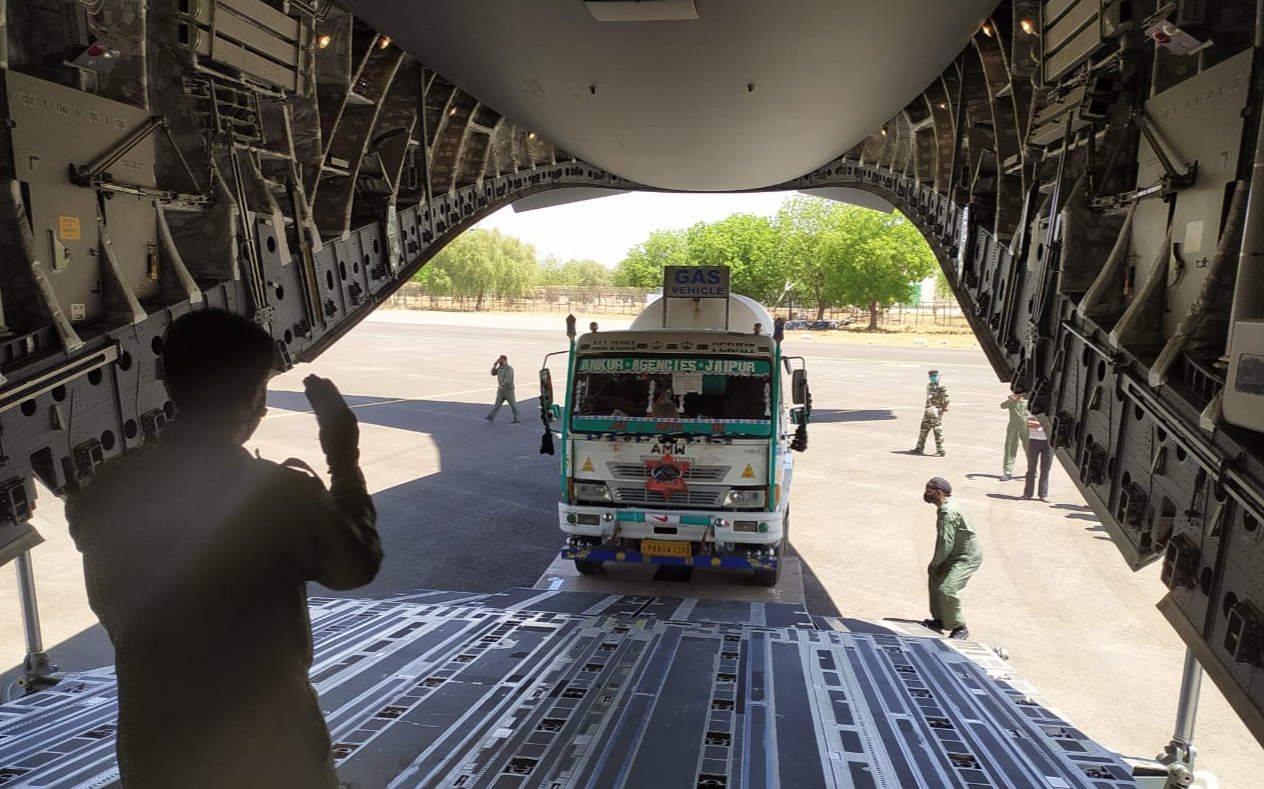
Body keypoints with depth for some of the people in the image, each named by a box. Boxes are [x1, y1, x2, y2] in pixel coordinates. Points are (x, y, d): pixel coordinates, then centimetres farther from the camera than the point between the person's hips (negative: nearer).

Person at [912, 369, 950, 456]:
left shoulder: (941, 387, -14)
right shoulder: (929, 385, 11)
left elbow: (946, 400, -16)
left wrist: (943, 410, -15)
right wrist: (928, 408, 17)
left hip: (936, 412, -8)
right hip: (928, 411, 9)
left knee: (938, 431, -4)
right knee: (923, 429, 15)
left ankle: (940, 451, 2)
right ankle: (919, 448, 26)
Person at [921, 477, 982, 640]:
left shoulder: (948, 512, -26)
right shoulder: (945, 508, 5)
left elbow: (946, 543, -27)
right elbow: (942, 540, 10)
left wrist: (934, 564, -15)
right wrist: (936, 563, 7)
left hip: (967, 557, -11)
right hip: (955, 555, 11)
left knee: (947, 589, -18)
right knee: (935, 580, 17)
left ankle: (960, 628, -2)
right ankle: (940, 619, 30)